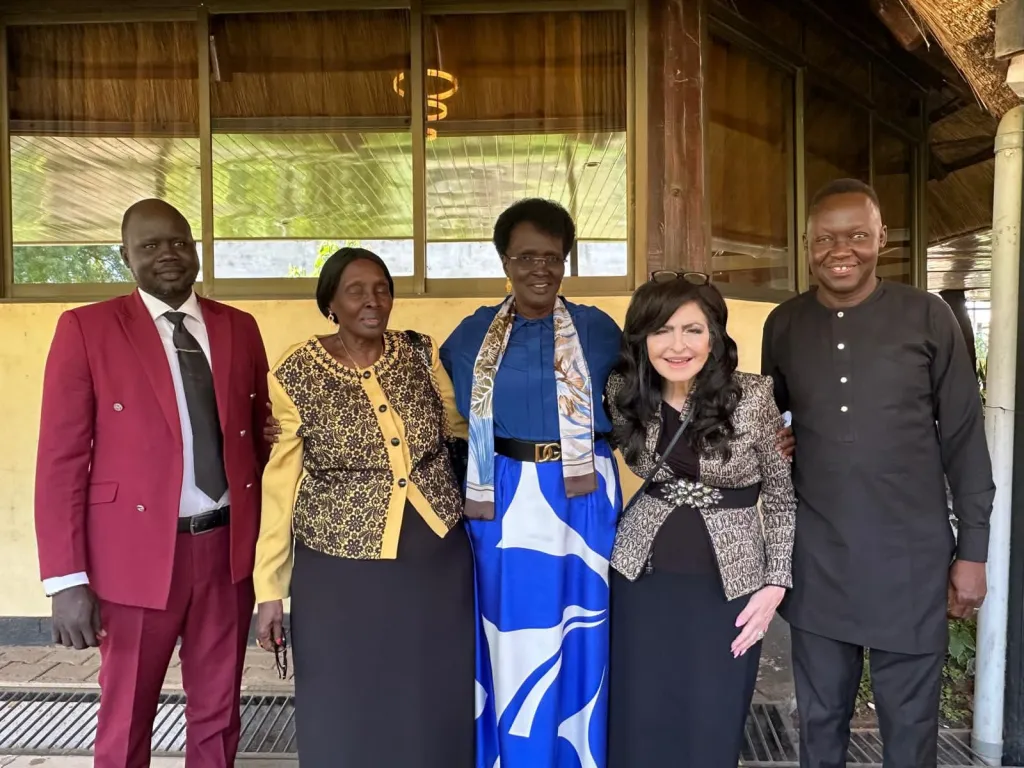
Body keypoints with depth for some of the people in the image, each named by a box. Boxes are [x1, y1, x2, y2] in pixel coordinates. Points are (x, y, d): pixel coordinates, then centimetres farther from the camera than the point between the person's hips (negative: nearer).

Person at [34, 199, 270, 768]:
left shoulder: (240, 328, 5)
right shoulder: (87, 328, -5)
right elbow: (61, 459, -8)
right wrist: (68, 578, -12)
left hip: (229, 546, 3)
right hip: (138, 550, -3)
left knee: (218, 712, 17)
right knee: (126, 720, 16)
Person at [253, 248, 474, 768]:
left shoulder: (420, 355, 0)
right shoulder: (296, 376, -7)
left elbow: (460, 422, 16)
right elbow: (278, 486, -2)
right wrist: (269, 588, 0)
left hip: (438, 559, 3)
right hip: (341, 570, -2)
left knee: (435, 706, 16)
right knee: (348, 712, 13)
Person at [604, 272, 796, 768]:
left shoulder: (753, 397, -12)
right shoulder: (624, 394, -5)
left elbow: (783, 494, -2)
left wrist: (777, 583, -7)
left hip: (728, 587, -2)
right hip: (642, 580, 2)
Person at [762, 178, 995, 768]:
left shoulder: (928, 316, -5)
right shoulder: (782, 326, 2)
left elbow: (964, 439, -1)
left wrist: (973, 549, -2)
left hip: (911, 560, -2)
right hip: (816, 561, 2)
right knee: (820, 719, 18)